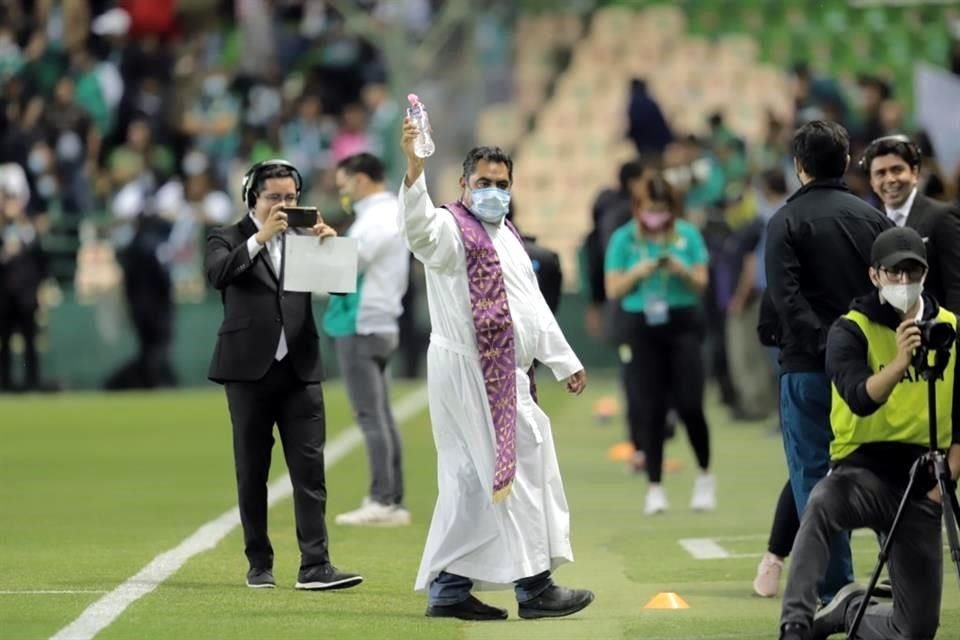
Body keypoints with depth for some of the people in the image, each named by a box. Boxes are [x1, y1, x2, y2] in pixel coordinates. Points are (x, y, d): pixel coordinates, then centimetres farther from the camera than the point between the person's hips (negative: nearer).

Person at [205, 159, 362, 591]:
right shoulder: (229, 240, 3)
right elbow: (218, 275, -17)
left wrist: (330, 245, -13)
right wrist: (259, 239, -25)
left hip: (299, 369, 2)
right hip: (249, 370, -2)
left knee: (310, 467, -6)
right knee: (252, 471, 5)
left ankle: (315, 566, -10)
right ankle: (259, 564, 13)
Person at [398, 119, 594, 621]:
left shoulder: (505, 236, 19)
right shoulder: (452, 230, -9)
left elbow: (533, 305, 26)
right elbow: (418, 229, -34)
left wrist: (564, 362, 27)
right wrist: (414, 169, -49)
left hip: (503, 374, 9)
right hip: (474, 372, -9)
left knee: (473, 481, 9)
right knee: (517, 470, -7)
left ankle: (448, 589, 11)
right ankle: (534, 587, -1)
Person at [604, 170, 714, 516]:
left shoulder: (687, 235, 4)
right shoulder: (623, 239, 2)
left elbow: (701, 283, 5)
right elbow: (613, 289, 2)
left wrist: (683, 270, -15)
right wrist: (638, 272, -16)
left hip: (682, 322, 0)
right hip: (639, 327, 0)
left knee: (689, 404, -6)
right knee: (649, 408, -1)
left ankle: (705, 474, 15)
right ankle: (654, 486, 6)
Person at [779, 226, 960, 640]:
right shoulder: (852, 331, -6)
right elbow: (860, 399, -24)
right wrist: (899, 362, -41)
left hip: (921, 487, 3)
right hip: (864, 470, -3)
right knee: (821, 505, -41)